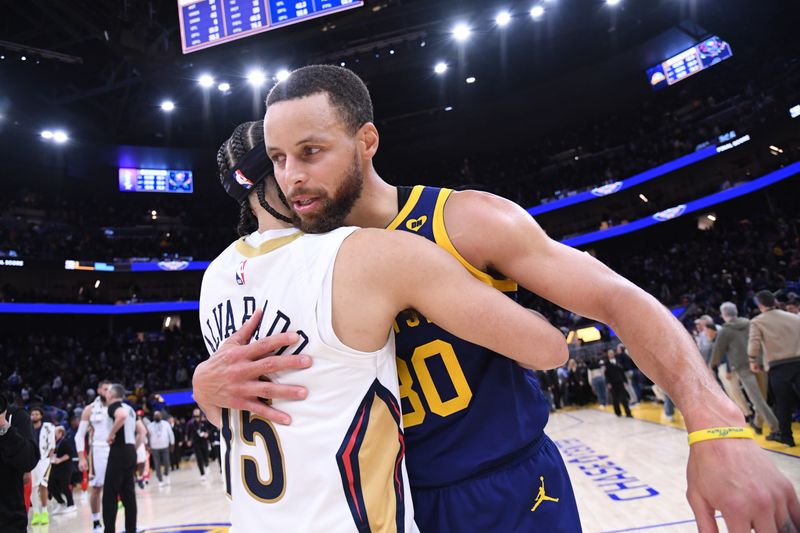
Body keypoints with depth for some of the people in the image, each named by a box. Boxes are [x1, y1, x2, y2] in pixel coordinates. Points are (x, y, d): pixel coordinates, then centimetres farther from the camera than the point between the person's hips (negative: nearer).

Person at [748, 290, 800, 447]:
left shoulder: (757, 321, 0)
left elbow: (753, 345, -11)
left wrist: (753, 361, 4)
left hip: (777, 367, -2)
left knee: (783, 404, 12)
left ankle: (786, 437, 21)